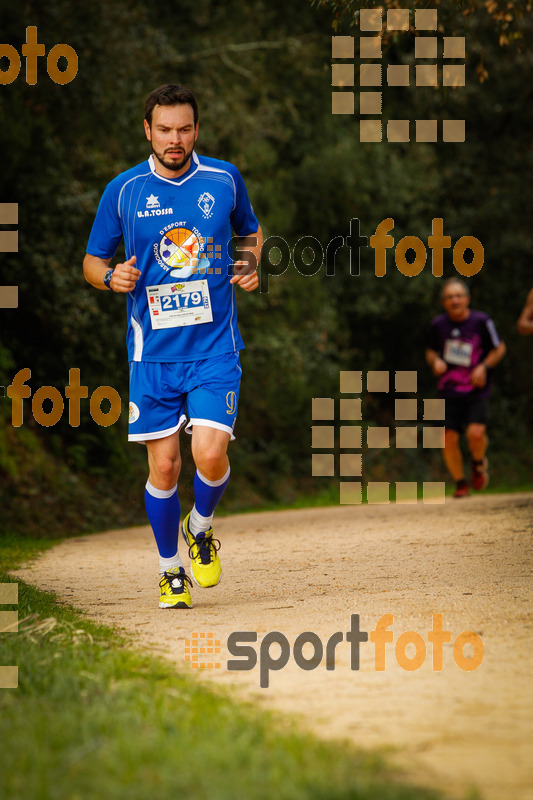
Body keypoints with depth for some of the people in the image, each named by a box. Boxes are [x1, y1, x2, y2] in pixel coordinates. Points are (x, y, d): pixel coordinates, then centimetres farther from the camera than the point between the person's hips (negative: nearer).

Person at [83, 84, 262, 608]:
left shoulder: (224, 180, 3)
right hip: (153, 353, 0)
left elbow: (251, 232, 21)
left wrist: (251, 265, 0)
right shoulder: (123, 191, 0)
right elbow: (91, 261, 9)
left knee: (210, 454, -15)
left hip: (215, 348, 0)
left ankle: (200, 530, 17)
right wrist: (111, 277, -13)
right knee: (163, 466, 1)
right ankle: (170, 570, 21)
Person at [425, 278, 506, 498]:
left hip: (477, 391, -2)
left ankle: (479, 463, 14)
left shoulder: (481, 321, -6)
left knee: (476, 433, -21)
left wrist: (484, 366, -10)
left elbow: (499, 348, 6)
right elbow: (431, 350, 18)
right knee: (449, 438, -6)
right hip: (449, 392, 2)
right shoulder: (438, 325, 1)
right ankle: (460, 482, 15)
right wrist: (435, 361, -4)